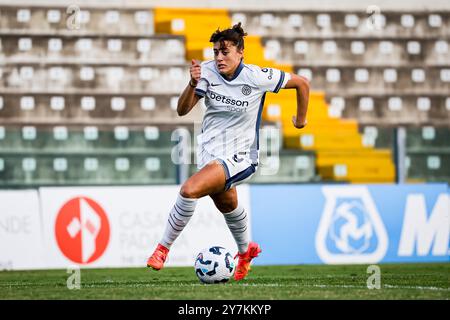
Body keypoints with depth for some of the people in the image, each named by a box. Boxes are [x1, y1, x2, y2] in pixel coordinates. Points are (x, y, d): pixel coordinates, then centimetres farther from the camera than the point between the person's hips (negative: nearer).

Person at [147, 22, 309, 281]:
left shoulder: (257, 77, -18)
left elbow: (302, 83, -5)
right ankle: (246, 250, 57)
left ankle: (163, 248, -11)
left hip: (239, 157, -6)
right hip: (209, 151, 6)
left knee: (190, 190, -28)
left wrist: (301, 120, 6)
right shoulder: (207, 71, -9)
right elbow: (182, 110, -11)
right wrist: (193, 84, -28)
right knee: (228, 206, 27)